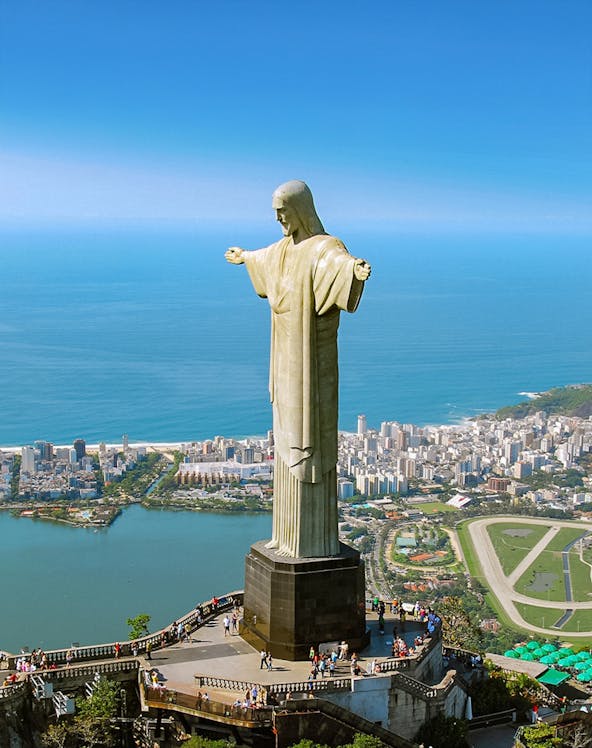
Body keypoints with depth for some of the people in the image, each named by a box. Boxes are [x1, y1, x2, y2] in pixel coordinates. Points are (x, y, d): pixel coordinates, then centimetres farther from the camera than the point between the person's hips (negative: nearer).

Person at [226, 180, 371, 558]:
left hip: (312, 360, -10)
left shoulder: (324, 248, -16)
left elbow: (341, 260, -42)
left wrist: (356, 268, -67)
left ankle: (317, 540, 5)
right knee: (290, 441, 13)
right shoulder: (286, 247, 12)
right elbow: (267, 257, 38)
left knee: (311, 442, -5)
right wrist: (245, 257, 59)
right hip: (289, 357, 10)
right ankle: (292, 532, 23)